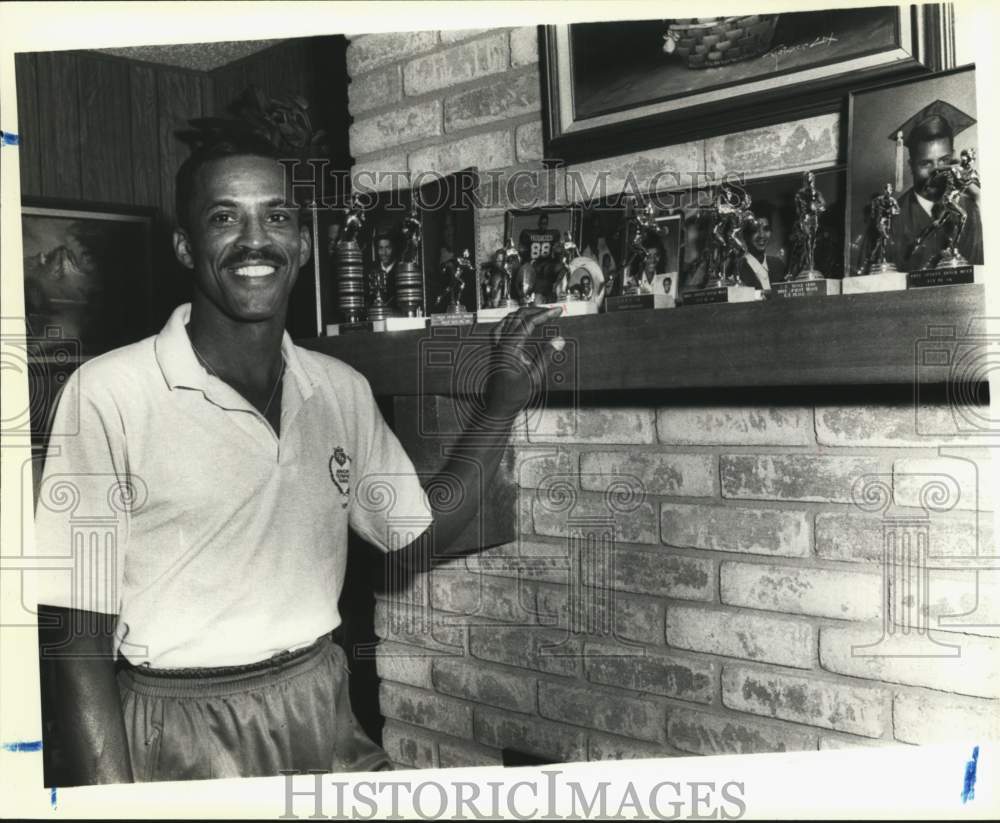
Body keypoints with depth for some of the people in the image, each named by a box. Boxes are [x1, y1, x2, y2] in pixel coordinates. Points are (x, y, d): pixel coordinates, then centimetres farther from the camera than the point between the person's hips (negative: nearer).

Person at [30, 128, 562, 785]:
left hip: (324, 720, 5)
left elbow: (423, 534, 11)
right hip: (181, 741, -4)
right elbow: (76, 630, -12)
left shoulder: (343, 391, 2)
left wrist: (503, 403, 3)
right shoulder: (108, 393, -14)